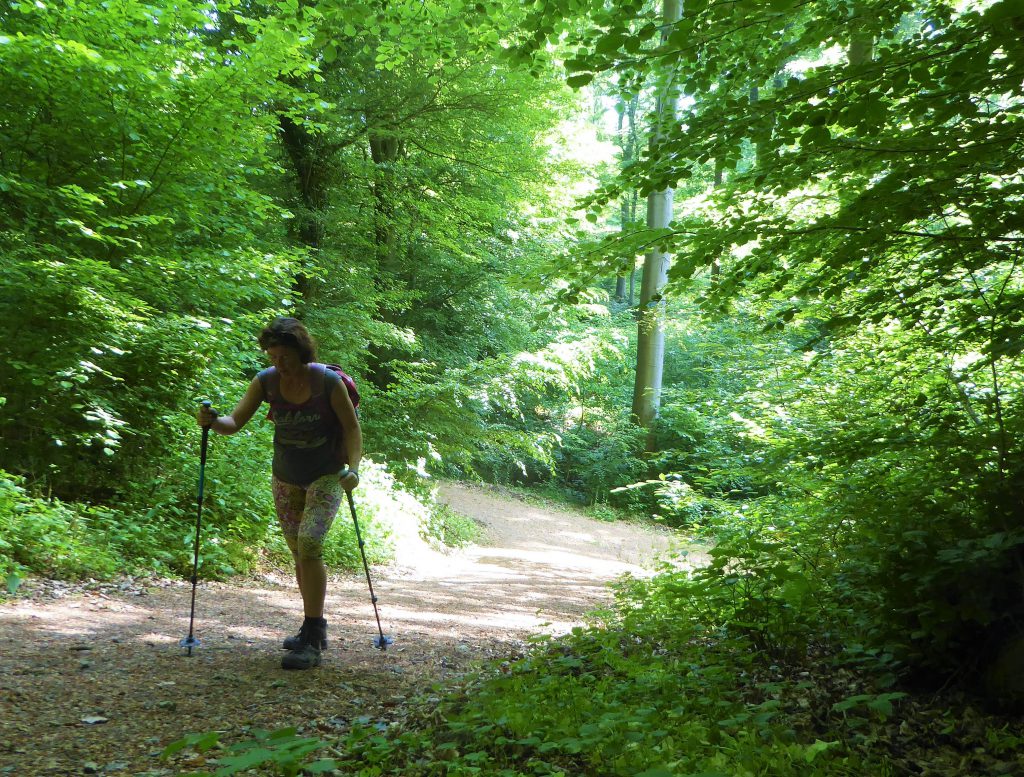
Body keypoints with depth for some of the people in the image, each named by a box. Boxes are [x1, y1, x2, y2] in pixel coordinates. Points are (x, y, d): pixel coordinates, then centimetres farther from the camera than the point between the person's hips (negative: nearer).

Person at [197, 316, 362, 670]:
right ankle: (315, 628, 33)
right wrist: (213, 420, -35)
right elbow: (235, 421, -13)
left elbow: (352, 428, -11)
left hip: (327, 476, -5)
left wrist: (352, 469, -25)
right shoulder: (266, 381, -10)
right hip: (286, 480, 5)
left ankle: (311, 642, -19)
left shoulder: (328, 382, -19)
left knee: (309, 544, -22)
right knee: (299, 555, 14)